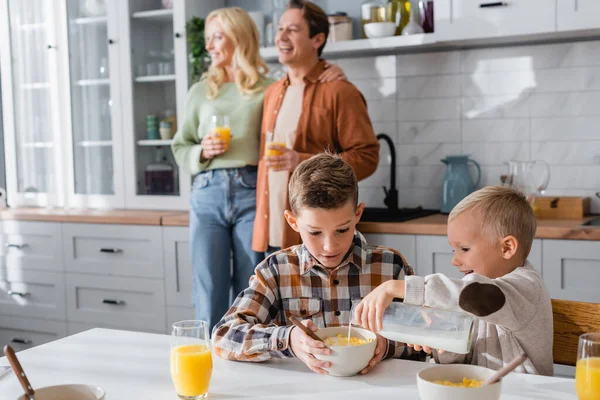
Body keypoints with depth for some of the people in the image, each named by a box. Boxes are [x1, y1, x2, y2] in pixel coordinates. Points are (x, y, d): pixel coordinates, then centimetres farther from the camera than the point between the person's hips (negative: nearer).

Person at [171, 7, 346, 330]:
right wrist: (202, 152, -3)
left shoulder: (270, 89, 7)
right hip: (207, 195, 2)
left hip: (252, 194, -2)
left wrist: (332, 77, -9)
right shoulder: (200, 92, 15)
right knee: (209, 300, 1)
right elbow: (180, 148, 17)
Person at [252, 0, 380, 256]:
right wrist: (260, 217, 13)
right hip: (272, 233, 6)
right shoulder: (272, 93, 15)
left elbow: (367, 157, -10)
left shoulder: (339, 92, -6)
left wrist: (303, 162, -21)